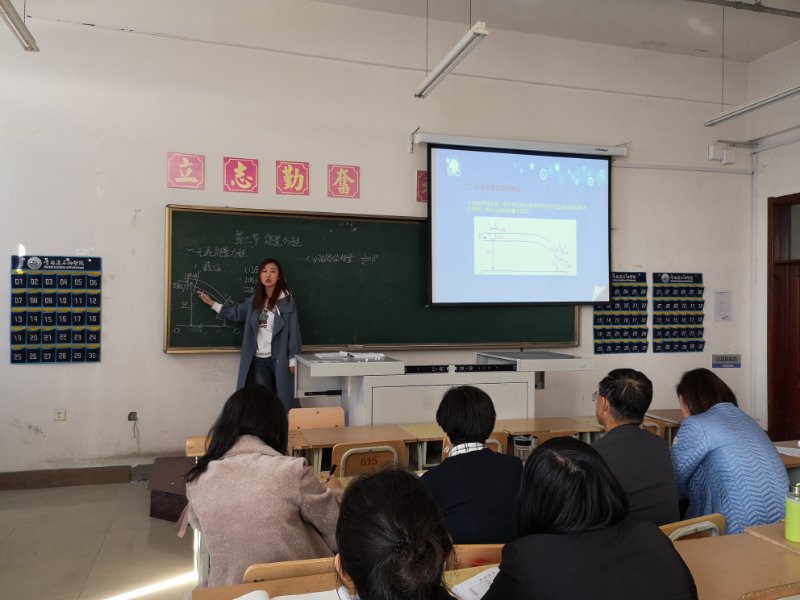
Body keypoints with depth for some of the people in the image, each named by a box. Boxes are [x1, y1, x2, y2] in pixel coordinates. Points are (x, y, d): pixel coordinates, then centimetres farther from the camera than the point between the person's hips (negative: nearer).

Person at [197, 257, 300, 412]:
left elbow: (293, 330, -7)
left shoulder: (287, 300, -6)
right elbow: (237, 313, 21)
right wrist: (212, 303, 20)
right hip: (259, 359, 4)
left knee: (284, 400, 2)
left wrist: (293, 360, -9)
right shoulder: (255, 299, 8)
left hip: (280, 358, -4)